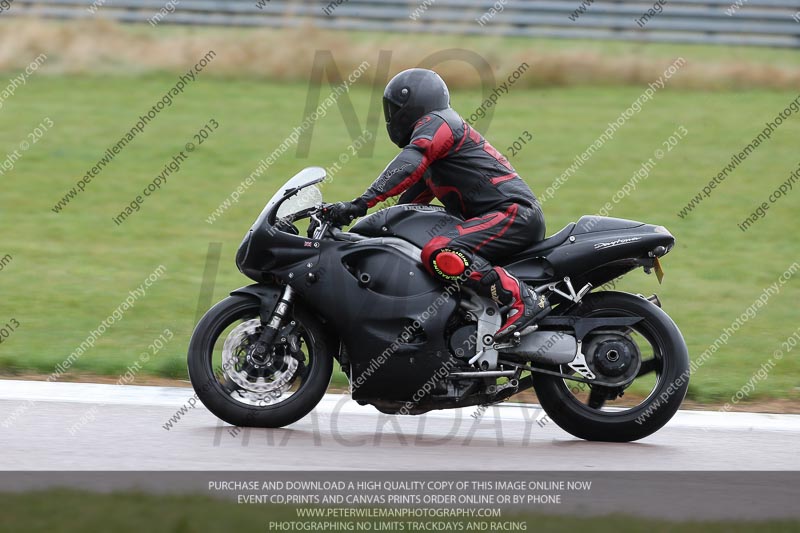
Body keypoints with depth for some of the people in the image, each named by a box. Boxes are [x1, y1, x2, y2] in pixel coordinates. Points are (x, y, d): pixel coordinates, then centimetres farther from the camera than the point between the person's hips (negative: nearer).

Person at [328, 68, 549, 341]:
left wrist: (362, 203, -32)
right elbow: (410, 201, 34)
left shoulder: (436, 123, -4)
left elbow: (409, 164, -24)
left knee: (438, 253, -30)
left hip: (515, 213, -11)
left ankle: (523, 300, -32)